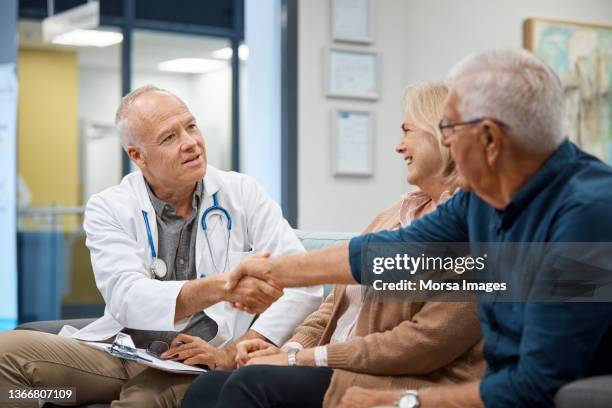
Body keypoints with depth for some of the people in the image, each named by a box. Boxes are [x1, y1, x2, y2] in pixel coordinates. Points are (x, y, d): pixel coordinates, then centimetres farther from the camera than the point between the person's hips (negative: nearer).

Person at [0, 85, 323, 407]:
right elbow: (128, 299, -15)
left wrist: (235, 354, -16)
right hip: (121, 352, 2)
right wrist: (220, 288, -33)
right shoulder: (109, 209, 2)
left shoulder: (242, 194, 4)